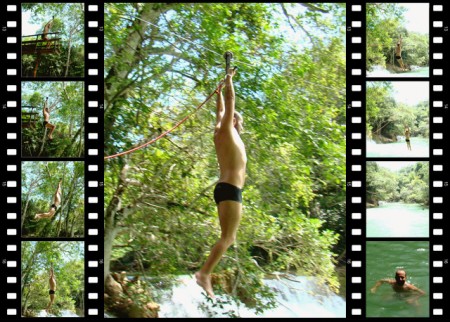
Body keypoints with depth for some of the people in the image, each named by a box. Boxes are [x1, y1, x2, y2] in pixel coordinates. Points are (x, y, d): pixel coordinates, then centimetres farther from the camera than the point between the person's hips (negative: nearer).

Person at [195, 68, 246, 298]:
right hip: (230, 190, -10)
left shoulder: (222, 132, 20)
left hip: (224, 189, 10)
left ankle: (205, 273, 1)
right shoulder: (226, 129, 0)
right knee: (227, 237, -15)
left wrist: (219, 92, 42)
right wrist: (229, 79, 9)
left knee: (229, 237, 8)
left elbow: (221, 110, 36)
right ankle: (204, 274, -25)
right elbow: (230, 99, -1)